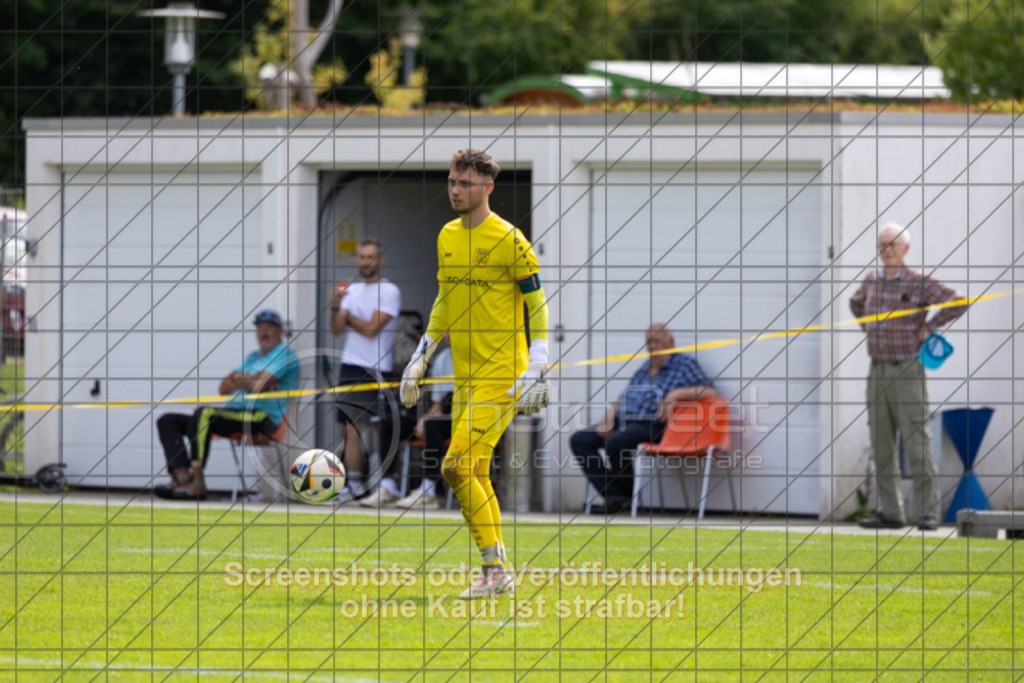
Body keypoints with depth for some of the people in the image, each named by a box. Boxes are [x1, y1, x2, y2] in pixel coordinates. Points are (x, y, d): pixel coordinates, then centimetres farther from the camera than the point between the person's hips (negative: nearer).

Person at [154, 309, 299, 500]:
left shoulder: (284, 354, 2)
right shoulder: (253, 357, 29)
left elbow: (259, 384, -13)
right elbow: (224, 387, 18)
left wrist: (237, 377, 6)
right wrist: (249, 381, -1)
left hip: (263, 418, -9)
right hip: (235, 412, 9)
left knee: (204, 413, -34)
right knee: (167, 421, -2)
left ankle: (196, 481, -40)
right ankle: (181, 476, -27)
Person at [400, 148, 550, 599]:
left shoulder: (508, 240, -10)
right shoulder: (447, 238, 12)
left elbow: (537, 304, -8)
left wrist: (536, 371, -14)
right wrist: (421, 358, 20)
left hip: (502, 375, -8)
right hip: (466, 376, 8)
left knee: (457, 466, -16)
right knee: (476, 475, 7)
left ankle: (494, 569, -8)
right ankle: (498, 574, 15)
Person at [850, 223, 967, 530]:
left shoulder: (918, 283, -7)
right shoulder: (872, 281, 12)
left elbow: (957, 302, -12)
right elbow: (856, 302, 34)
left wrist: (928, 327, -10)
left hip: (907, 373, -6)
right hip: (878, 372, 6)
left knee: (916, 444, -8)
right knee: (881, 446, 5)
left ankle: (927, 513, -6)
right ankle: (890, 513, 9)